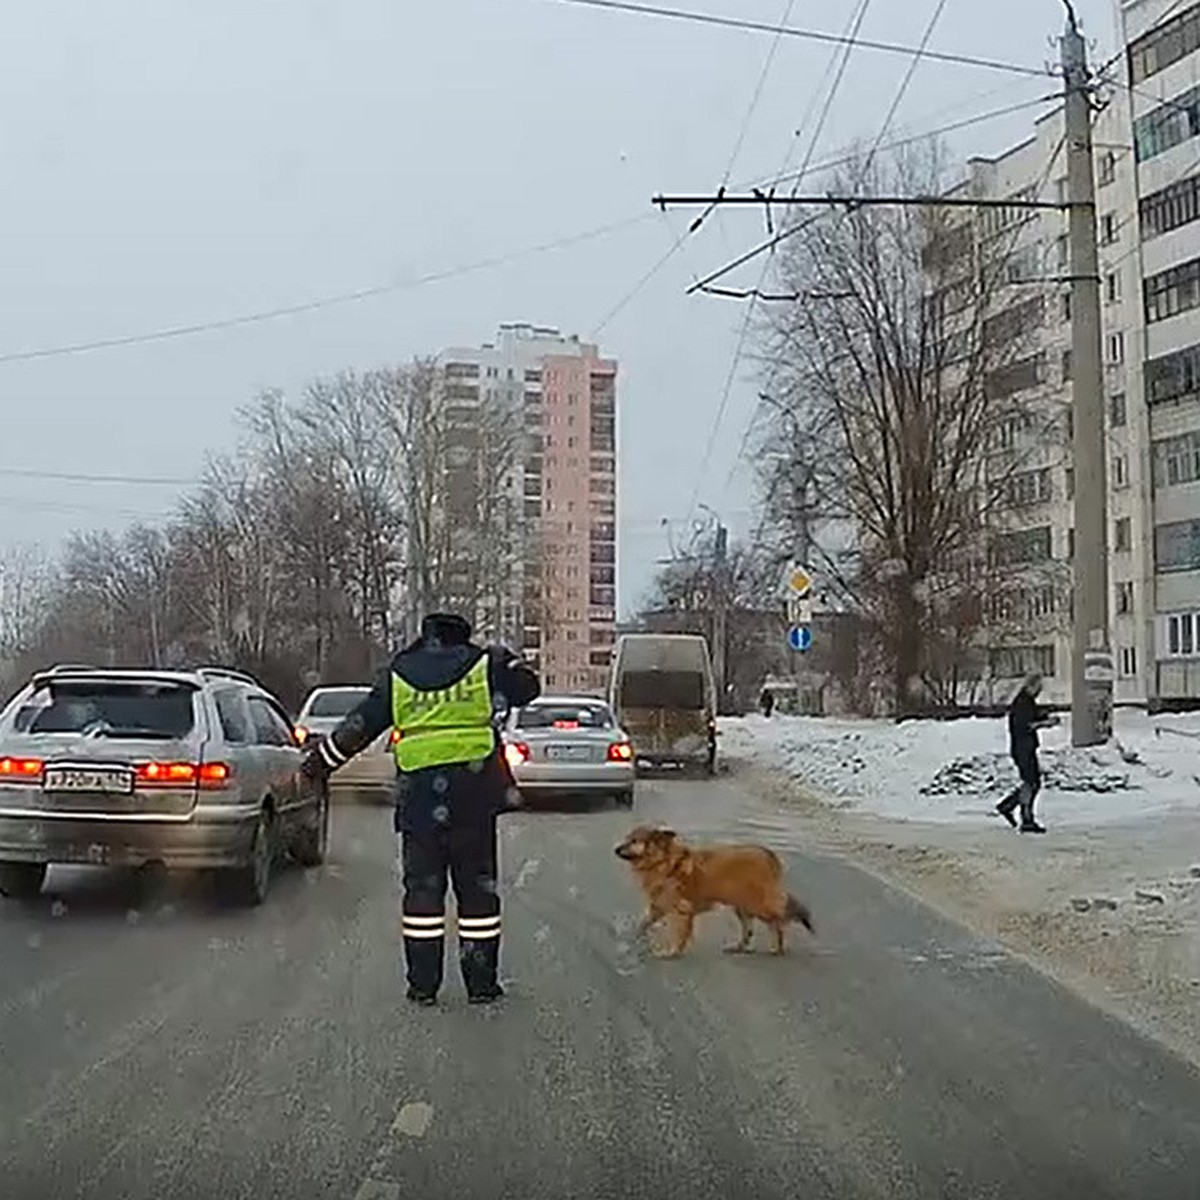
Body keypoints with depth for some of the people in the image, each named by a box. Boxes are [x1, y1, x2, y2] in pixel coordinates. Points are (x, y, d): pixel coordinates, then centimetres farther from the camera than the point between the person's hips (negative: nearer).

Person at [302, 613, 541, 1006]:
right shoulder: (483, 666, 3)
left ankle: (423, 983, 11)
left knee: (422, 887, 9)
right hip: (474, 792, -1)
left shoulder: (397, 677, 9)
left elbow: (357, 728, 11)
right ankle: (482, 982, 10)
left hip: (419, 796, 1)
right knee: (477, 887, 7)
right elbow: (527, 687, 12)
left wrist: (317, 763, 22)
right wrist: (506, 661, 31)